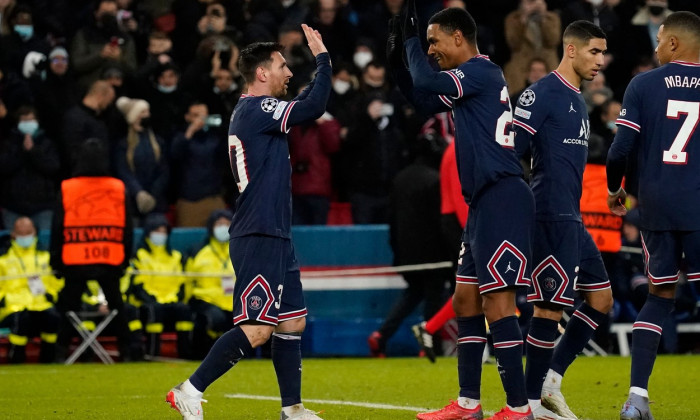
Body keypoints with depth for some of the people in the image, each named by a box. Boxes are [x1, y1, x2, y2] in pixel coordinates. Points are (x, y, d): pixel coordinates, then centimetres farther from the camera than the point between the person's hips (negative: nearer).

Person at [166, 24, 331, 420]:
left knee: (292, 321, 12)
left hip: (275, 237, 11)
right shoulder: (256, 109, -13)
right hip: (260, 238, -11)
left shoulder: (252, 112, 17)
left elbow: (302, 107, 34)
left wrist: (321, 70, 24)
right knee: (257, 329, -13)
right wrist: (323, 58, -9)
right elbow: (313, 108, -21)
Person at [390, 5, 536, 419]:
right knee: (466, 299, 13)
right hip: (485, 201, 11)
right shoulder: (472, 79, 19)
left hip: (502, 199, -11)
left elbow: (427, 84, -23)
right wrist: (396, 59, 20)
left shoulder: (481, 72, -10)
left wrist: (412, 37, -8)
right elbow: (424, 100, 32)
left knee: (497, 303, -11)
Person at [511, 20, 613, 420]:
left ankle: (551, 379, 14)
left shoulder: (578, 100, 18)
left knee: (601, 299, 9)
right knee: (551, 308, -8)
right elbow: (508, 149, -15)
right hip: (551, 217, -10)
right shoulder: (543, 93, -11)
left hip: (572, 219, 10)